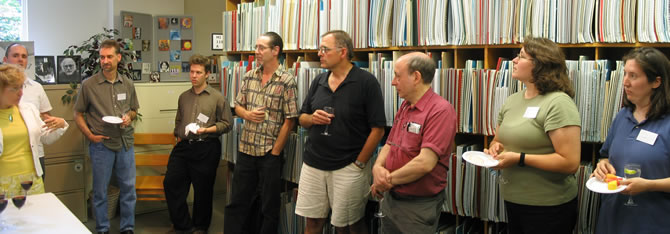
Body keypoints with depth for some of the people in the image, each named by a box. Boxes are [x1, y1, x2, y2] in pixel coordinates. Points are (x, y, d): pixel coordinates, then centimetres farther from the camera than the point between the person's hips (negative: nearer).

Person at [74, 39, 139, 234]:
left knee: (128, 187, 9)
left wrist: (129, 117, -5)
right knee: (100, 190, 7)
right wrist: (90, 135, -7)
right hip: (101, 144, -3)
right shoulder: (89, 85, -4)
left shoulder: (128, 84, 6)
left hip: (126, 142, 3)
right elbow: (78, 114, 2)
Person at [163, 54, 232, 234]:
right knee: (171, 183, -2)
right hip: (183, 146, 5)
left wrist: (206, 130, -16)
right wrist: (179, 137, 11)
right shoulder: (183, 97, 14)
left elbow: (227, 123, -4)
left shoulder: (217, 97, -2)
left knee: (203, 190, 5)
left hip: (206, 148, -5)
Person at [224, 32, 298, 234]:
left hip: (270, 153, -5)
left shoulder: (287, 81, -11)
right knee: (236, 203, 12)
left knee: (270, 208, 9)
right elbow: (238, 105, 16)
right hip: (246, 149, 5)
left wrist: (274, 152, -11)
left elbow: (289, 121, -12)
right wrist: (247, 114, -7)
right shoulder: (249, 76, 6)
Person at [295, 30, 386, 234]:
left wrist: (359, 164, -12)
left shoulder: (366, 82, -11)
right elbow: (302, 119, 14)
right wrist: (311, 118, -9)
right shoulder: (318, 81, 7)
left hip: (347, 169, -5)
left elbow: (377, 129, -11)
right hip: (312, 165, 5)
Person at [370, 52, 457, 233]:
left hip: (418, 206, -7)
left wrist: (388, 180, -15)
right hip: (390, 199, 8)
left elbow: (425, 163, -27)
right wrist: (378, 167, -9)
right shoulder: (404, 107, 8)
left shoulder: (441, 110, -20)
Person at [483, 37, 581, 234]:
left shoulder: (558, 103, -16)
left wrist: (519, 158, -23)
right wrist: (495, 147, -4)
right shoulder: (511, 101, 7)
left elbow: (570, 162, -22)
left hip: (548, 207, -7)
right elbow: (498, 140, 19)